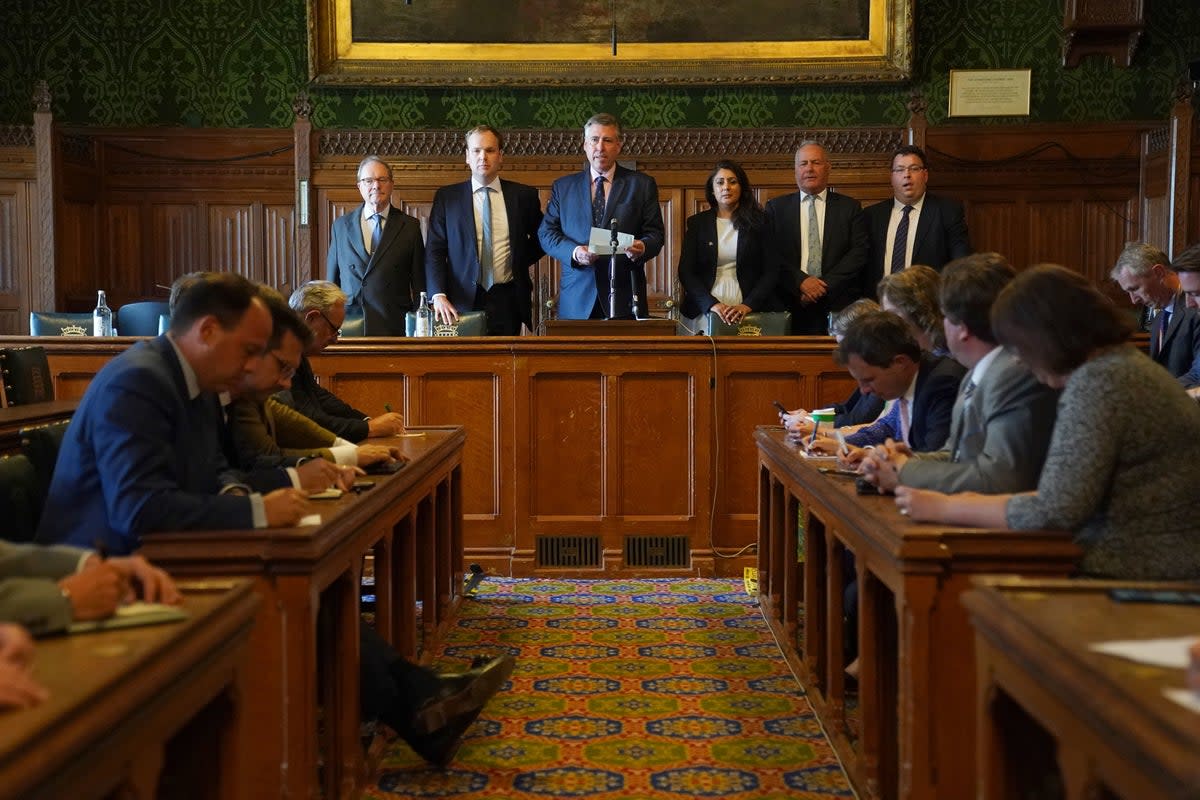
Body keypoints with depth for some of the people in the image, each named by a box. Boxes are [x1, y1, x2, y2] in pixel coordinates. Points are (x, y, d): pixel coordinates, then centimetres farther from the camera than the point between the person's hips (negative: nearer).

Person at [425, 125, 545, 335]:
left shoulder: (524, 195, 6)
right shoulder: (446, 197, 4)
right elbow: (434, 252, 0)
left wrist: (519, 262, 5)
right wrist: (439, 295, -13)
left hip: (508, 302, 1)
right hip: (463, 302, -1)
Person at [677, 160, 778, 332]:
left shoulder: (759, 222, 4)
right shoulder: (697, 223, 7)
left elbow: (771, 272, 0)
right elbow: (686, 272, 1)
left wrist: (748, 305, -14)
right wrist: (712, 304, -13)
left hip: (749, 312, -1)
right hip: (707, 311, 1)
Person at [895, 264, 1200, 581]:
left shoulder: (1097, 381, -17)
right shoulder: (1126, 364, 13)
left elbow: (1054, 512, -19)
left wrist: (945, 508, -9)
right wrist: (984, 504, 10)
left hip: (1138, 575, -9)